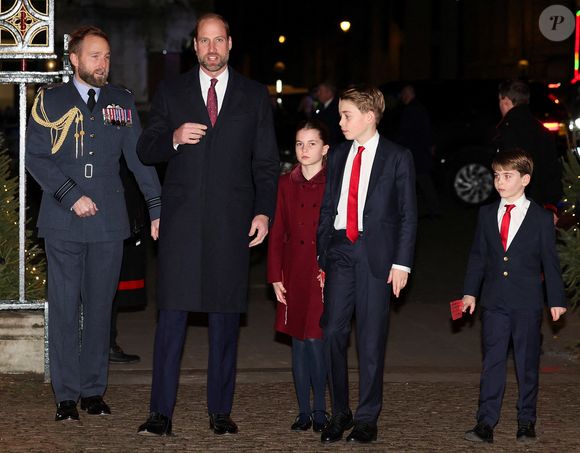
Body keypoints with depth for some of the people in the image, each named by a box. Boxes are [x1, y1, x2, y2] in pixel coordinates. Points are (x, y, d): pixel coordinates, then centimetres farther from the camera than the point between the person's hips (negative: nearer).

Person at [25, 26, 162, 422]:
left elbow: (140, 158, 9)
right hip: (63, 224, -2)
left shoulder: (122, 102, 10)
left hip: (109, 221, 2)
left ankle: (94, 390, 14)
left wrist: (157, 208, 1)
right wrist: (71, 196, -12)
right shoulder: (50, 101, 4)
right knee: (64, 308, -1)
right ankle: (66, 396, 6)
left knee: (100, 307, 6)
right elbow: (36, 157, -2)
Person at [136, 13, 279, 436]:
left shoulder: (255, 96, 9)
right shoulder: (171, 92, 10)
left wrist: (264, 211, -2)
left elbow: (267, 161, 9)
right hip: (181, 219, 0)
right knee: (172, 314, -4)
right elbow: (145, 150, 9)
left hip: (232, 223, 0)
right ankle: (161, 412, -1)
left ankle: (221, 410, 10)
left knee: (226, 316, 3)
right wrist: (173, 138, -12)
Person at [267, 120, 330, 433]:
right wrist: (276, 277, 3)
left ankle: (320, 411, 6)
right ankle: (304, 411, 15)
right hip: (294, 275, 3)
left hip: (325, 276, -3)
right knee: (299, 344, 7)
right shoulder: (286, 184, 7)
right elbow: (277, 233, 8)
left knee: (315, 341, -8)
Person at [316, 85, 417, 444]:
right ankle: (340, 414, 10)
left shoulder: (398, 158, 0)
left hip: (376, 253, -4)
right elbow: (327, 209, 15)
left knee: (372, 338, 0)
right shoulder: (338, 157, 13)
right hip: (340, 250, 4)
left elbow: (408, 215, -1)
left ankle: (367, 419, 9)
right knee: (333, 332, -2)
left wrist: (402, 263, -7)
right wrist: (321, 257, 8)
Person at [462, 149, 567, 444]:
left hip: (527, 303, -2)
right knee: (492, 362, 0)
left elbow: (550, 261, 2)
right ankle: (485, 424, -1)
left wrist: (556, 300, 1)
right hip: (494, 302, 2)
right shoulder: (487, 215, 9)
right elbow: (477, 256, 13)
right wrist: (470, 292, 8)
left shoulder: (541, 218, 0)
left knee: (527, 363, 5)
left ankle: (526, 422, 15)